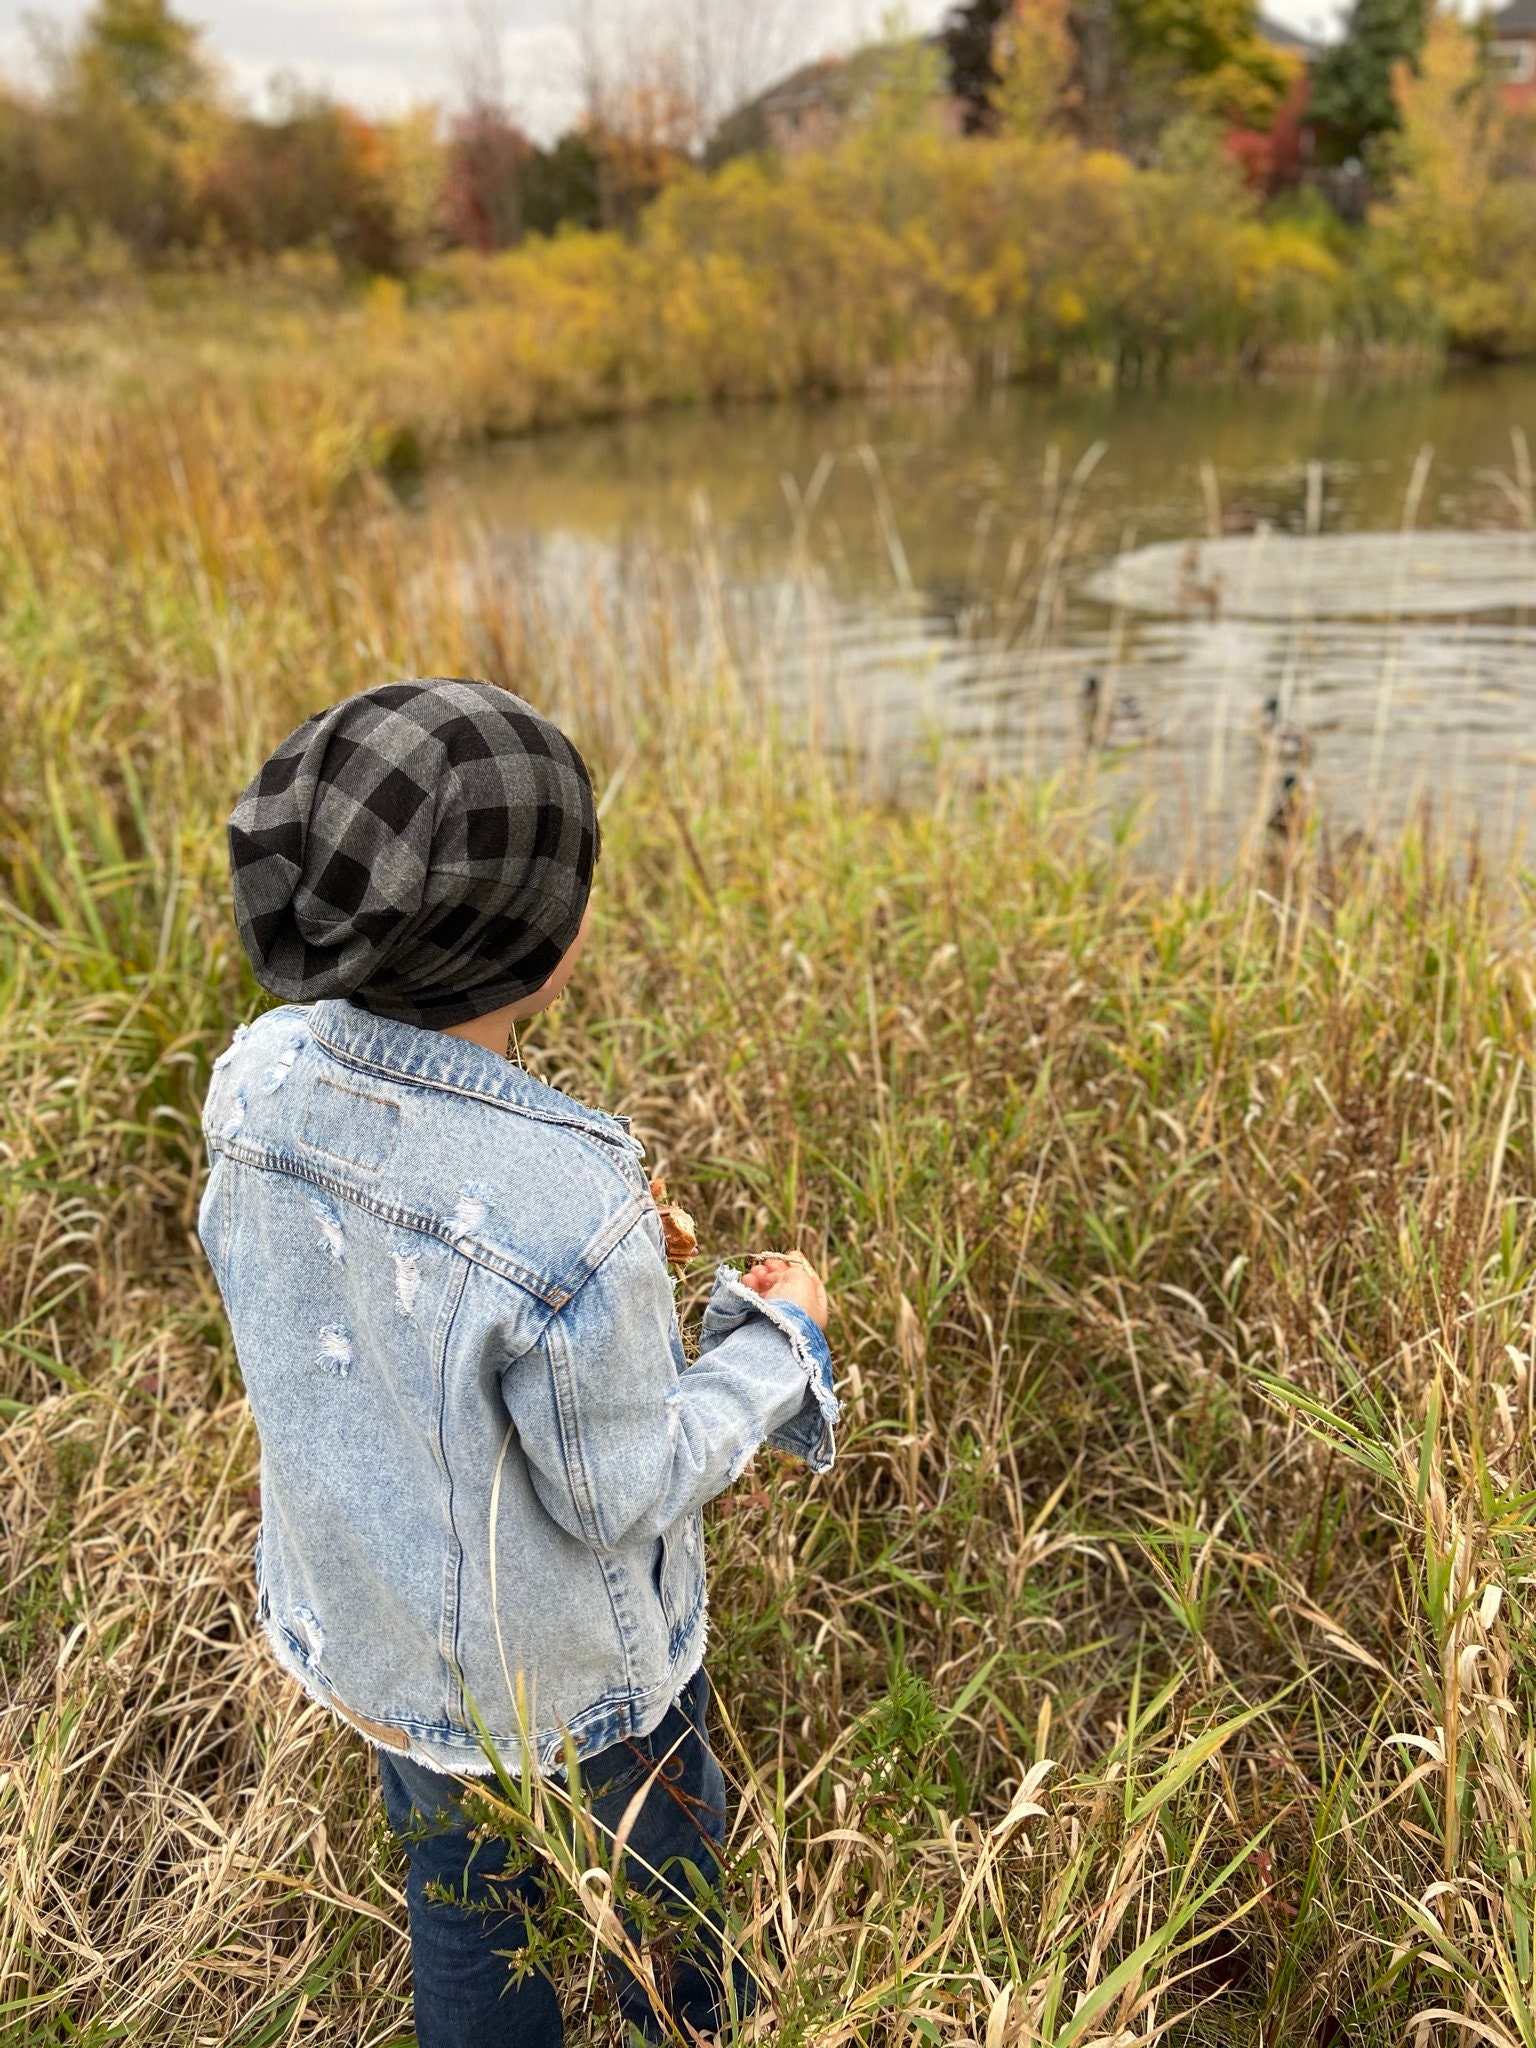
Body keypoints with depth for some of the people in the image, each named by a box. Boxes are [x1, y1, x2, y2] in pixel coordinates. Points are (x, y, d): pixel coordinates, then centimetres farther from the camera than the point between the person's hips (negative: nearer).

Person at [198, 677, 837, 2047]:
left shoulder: (261, 1075, -20)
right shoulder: (569, 1211, -40)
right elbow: (615, 1493, -23)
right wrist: (781, 1341, -10)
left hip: (358, 1627, 5)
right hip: (561, 1677, -4)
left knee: (460, 1893, 31)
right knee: (658, 1883, 29)